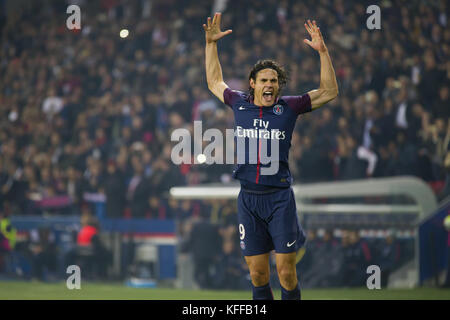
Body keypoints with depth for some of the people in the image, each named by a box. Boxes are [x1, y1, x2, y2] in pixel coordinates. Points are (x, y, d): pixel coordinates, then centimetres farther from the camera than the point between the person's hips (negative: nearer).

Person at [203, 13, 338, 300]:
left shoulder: (288, 107, 2)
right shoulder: (240, 103, 8)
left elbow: (329, 92, 2)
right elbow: (215, 82, 26)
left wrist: (322, 50, -7)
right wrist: (211, 43, 23)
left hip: (280, 198, -2)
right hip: (248, 200, 2)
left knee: (286, 273, -5)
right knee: (258, 275, 3)